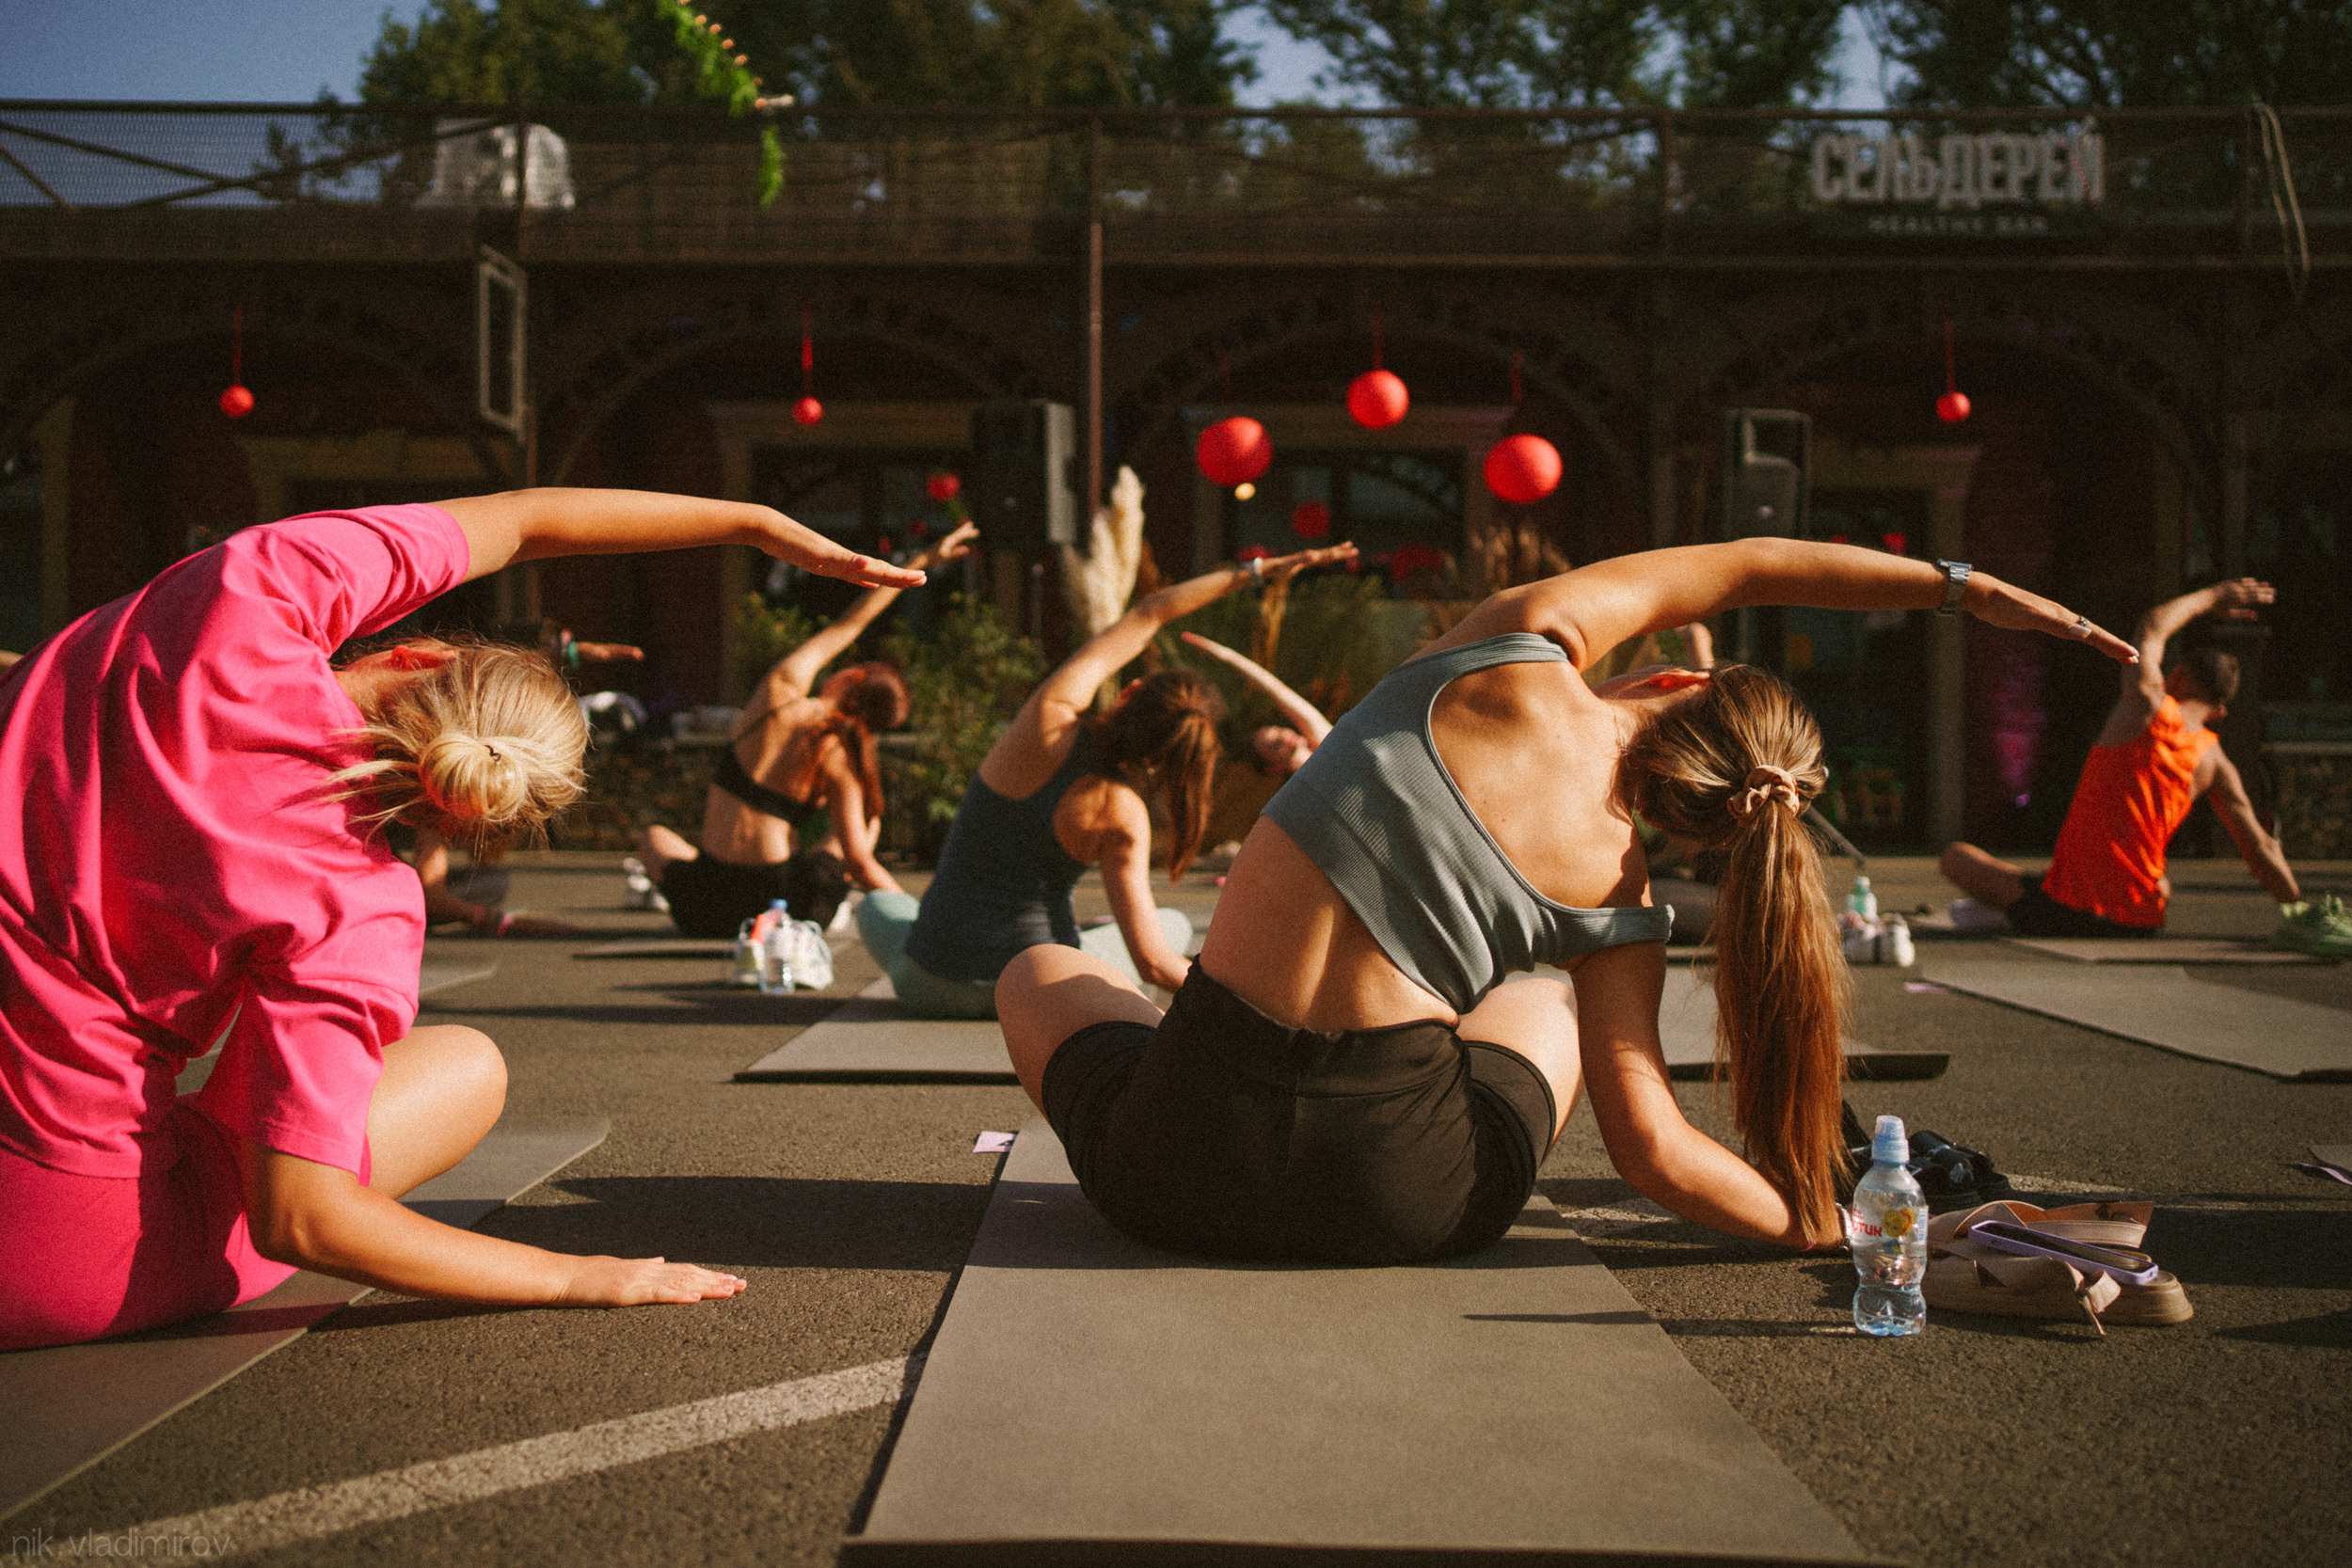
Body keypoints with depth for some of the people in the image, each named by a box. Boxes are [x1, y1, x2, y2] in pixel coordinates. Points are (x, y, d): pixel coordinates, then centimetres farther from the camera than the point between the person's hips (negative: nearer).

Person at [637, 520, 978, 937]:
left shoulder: (779, 692, -4)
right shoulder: (840, 761, -7)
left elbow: (847, 624, 10)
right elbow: (860, 864, -12)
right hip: (791, 911, -1)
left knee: (654, 835, 36)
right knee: (868, 820, 28)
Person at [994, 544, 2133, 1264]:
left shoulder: (1525, 662, -5)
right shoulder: (1617, 907, -3)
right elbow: (1654, 1152, -5)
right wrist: (1831, 1232, 10)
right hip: (1403, 1207, 1)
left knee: (1040, 972, 34)